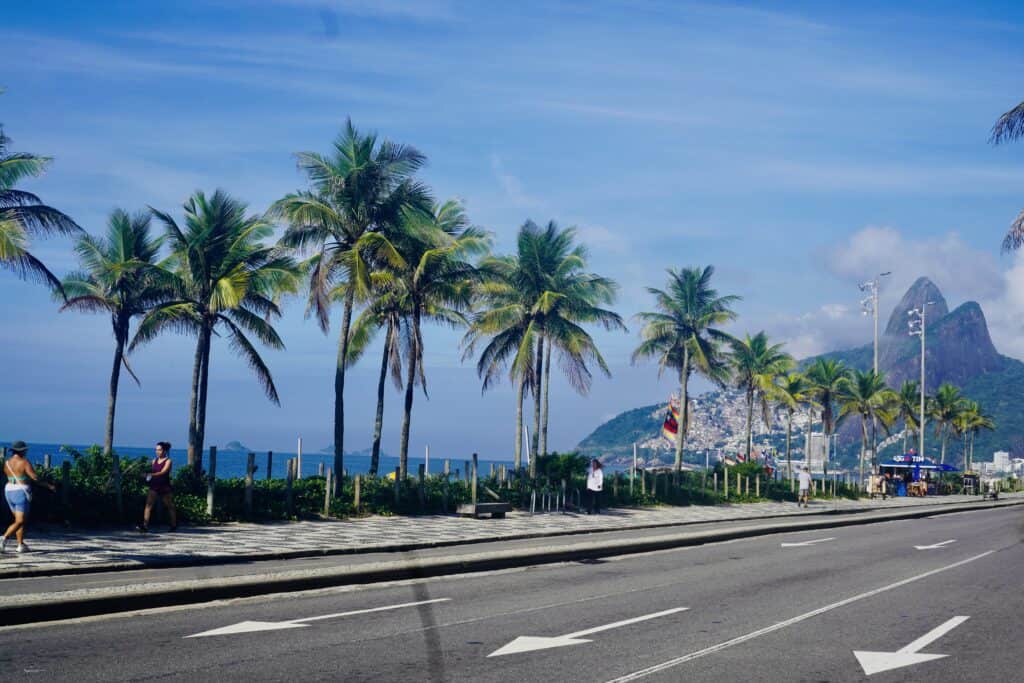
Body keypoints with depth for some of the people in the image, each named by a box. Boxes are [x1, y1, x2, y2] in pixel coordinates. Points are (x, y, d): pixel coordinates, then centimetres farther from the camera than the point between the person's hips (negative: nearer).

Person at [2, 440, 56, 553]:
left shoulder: (7, 463, 6)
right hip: (21, 493, -7)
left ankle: (21, 545, 14)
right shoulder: (24, 462, -13)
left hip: (9, 492, 7)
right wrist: (48, 485, -8)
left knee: (20, 519, 17)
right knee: (20, 522, -5)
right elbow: (35, 478, -17)